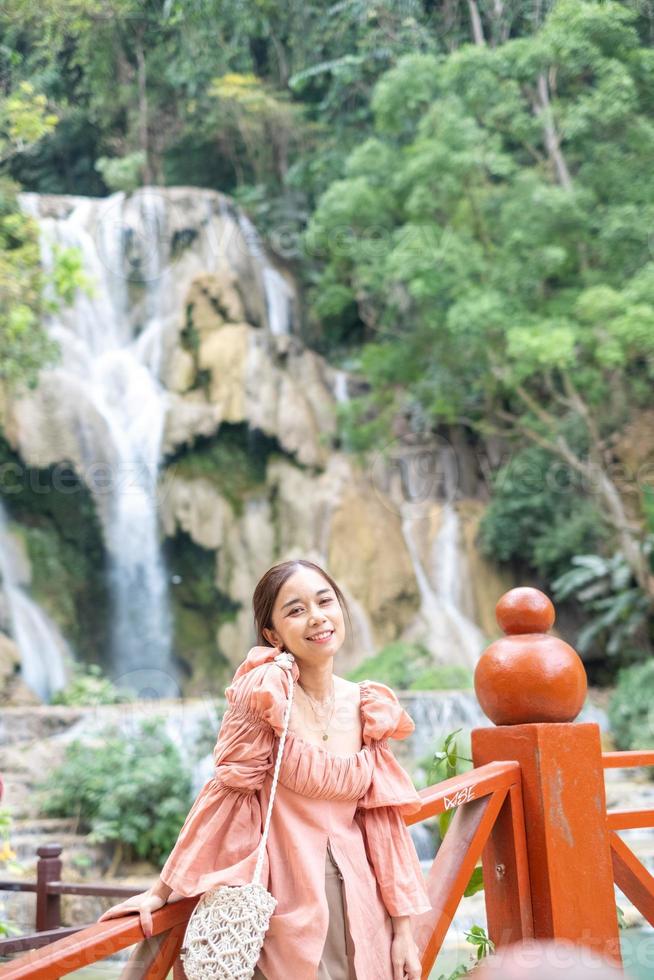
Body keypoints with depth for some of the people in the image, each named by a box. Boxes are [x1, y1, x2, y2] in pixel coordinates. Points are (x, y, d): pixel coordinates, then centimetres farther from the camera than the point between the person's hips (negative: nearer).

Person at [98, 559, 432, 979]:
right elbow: (226, 796, -10)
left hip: (360, 908, 4)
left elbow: (384, 821, 3)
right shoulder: (265, 692, -13)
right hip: (286, 909, -4)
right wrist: (162, 890, -9)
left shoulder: (369, 709, 1)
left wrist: (403, 926, 3)